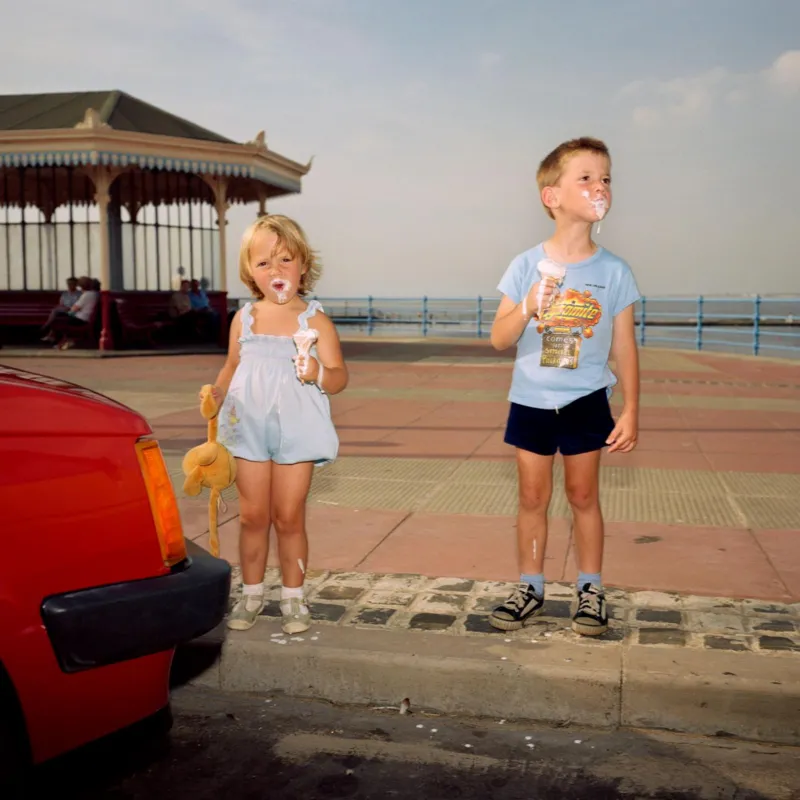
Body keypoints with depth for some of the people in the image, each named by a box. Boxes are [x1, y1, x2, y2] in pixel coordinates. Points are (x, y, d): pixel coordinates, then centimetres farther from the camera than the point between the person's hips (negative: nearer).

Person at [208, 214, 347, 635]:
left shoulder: (314, 320, -5)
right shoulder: (244, 318, 5)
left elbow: (339, 375, -6)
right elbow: (231, 368, 13)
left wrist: (319, 374, -27)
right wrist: (216, 394, -6)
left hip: (296, 431, -3)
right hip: (249, 429, 3)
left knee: (289, 518, 5)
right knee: (252, 516, 10)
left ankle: (293, 597, 21)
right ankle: (252, 594, 25)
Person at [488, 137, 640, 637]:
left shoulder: (614, 272, -5)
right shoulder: (526, 267, -6)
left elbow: (625, 348, -1)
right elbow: (499, 340, -5)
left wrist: (631, 411, -4)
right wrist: (527, 308, -24)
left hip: (586, 402, 0)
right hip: (530, 401, 1)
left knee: (583, 495, 8)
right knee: (533, 497, 9)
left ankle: (590, 589, 24)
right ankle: (530, 589, 23)